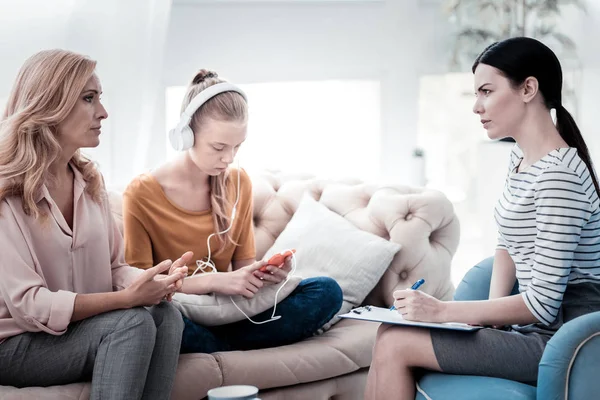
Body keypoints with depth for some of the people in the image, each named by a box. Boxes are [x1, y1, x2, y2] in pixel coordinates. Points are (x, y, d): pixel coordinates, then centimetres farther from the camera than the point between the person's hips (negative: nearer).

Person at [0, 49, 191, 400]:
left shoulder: (90, 181, 8)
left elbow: (114, 267, 10)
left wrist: (151, 282, -14)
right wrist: (126, 298, -28)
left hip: (83, 326, 6)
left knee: (165, 313, -22)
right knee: (133, 322, -29)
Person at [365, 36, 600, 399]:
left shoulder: (558, 174, -22)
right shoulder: (520, 158, 9)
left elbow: (543, 303, -24)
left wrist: (442, 310, -19)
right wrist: (493, 311, 0)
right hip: (534, 326, 9)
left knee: (394, 345, -10)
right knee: (392, 329, 3)